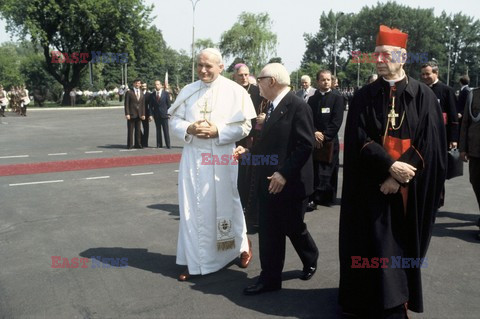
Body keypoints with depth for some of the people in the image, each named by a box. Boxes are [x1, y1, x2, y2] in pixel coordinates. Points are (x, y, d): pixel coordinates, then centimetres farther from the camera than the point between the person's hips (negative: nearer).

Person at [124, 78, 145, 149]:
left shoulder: (142, 93, 13)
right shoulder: (129, 92, -1)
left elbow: (143, 104, 12)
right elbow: (126, 104, -5)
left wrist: (143, 114, 3)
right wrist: (127, 114, -13)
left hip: (139, 115, 4)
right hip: (131, 114, -4)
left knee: (138, 130, 7)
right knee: (130, 130, -1)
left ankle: (137, 144, 14)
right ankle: (129, 145, 3)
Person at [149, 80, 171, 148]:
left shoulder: (166, 93, 2)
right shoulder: (152, 95, 7)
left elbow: (168, 104, 2)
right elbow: (151, 106, 6)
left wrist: (168, 113, -4)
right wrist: (151, 114, -4)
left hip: (164, 114, -2)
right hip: (156, 115, 2)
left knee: (166, 131, -1)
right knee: (158, 130, 6)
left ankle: (168, 145, 2)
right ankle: (159, 145, 10)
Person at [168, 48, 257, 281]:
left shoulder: (235, 91, -4)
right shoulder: (188, 91, 6)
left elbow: (244, 126, -6)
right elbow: (174, 120, 8)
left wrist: (217, 131, -18)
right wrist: (188, 129, -13)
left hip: (221, 158, -3)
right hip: (192, 157, 3)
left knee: (225, 206, 10)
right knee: (192, 208, 6)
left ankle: (242, 244, 37)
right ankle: (195, 261, 19)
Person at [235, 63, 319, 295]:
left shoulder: (298, 106, -14)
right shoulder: (273, 107, 13)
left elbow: (305, 145, -20)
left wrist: (284, 173, -23)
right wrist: (248, 152, 5)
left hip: (291, 182, -7)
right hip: (269, 182, 8)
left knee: (293, 228, 10)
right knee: (269, 231, 8)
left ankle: (310, 260, 38)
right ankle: (270, 278, 18)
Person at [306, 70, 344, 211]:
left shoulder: (337, 98, 2)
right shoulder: (312, 99, 12)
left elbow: (337, 121, -7)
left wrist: (324, 136, -13)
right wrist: (314, 133, -13)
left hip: (330, 141, -2)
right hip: (314, 140, 3)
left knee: (328, 171, -2)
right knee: (313, 171, 1)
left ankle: (327, 197, 4)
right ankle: (313, 198, 8)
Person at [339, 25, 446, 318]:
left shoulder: (424, 96, 0)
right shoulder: (364, 97, 1)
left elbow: (429, 145, -6)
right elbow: (358, 140, -6)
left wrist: (399, 177, -15)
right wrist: (391, 166, -19)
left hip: (409, 189, 0)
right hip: (373, 186, 0)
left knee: (404, 245, 10)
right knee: (377, 245, 3)